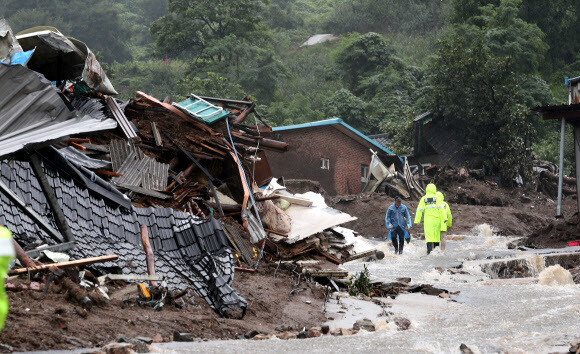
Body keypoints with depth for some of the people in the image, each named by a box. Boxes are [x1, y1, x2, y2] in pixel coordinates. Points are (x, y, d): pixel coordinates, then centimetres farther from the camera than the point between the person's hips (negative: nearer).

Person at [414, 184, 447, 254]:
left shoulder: (423, 199, 4)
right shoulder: (436, 198, 1)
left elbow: (420, 210, 2)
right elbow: (440, 209, -6)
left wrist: (417, 220, 5)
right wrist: (444, 218, -7)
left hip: (427, 219, 0)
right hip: (436, 219, 0)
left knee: (428, 235, -4)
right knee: (436, 234, 12)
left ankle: (429, 250, -16)